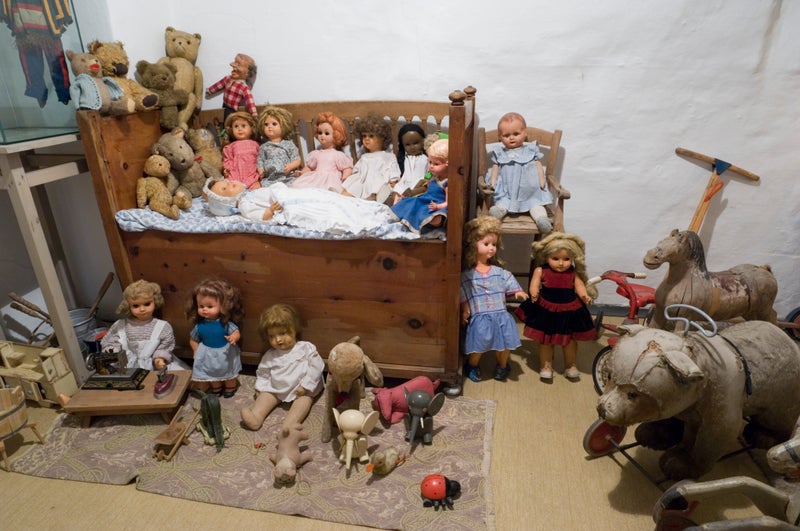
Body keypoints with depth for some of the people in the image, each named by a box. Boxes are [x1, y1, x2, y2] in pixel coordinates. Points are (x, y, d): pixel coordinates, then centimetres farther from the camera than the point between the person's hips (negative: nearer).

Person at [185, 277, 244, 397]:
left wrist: (233, 337, -43)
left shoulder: (225, 323, -26)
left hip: (226, 354, -2)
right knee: (212, 374, 25)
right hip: (209, 356, 2)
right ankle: (216, 389, 51)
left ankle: (230, 388, 48)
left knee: (229, 374, 21)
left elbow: (237, 332, -21)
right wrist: (198, 352, -8)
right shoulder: (199, 325, -17)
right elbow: (193, 339, -1)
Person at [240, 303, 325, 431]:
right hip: (276, 389, 5)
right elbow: (263, 373, 20)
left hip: (301, 390, -4)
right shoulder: (269, 356, 7)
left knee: (305, 399, -28)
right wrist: (260, 389, 5)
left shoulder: (306, 348, -5)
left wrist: (305, 385, -15)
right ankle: (256, 417, -34)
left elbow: (316, 367, -9)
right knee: (265, 396, -14)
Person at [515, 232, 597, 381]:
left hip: (570, 310, 2)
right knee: (545, 340, 10)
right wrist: (534, 293, -36)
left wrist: (585, 295, -27)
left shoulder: (574, 273, -4)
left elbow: (580, 285, -7)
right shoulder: (541, 271, -10)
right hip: (546, 310, -1)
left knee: (570, 339, 16)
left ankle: (571, 365, 33)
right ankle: (546, 366, 24)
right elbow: (534, 284, -15)